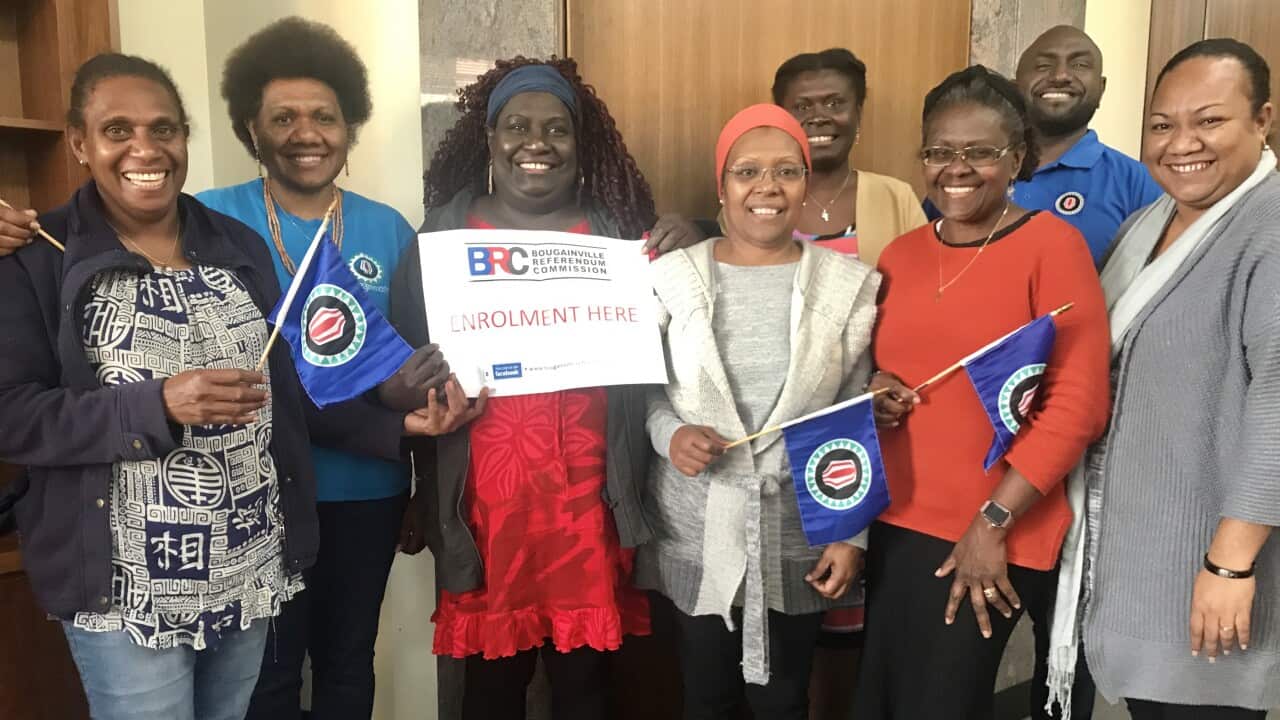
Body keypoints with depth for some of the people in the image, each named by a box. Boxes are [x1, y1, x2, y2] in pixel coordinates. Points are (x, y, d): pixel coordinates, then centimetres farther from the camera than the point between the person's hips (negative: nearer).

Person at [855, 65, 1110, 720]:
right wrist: (874, 392, -3)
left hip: (998, 536, -5)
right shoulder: (900, 255, 8)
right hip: (898, 521, 6)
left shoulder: (1052, 244, -9)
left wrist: (993, 520, -15)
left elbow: (1079, 401, -13)